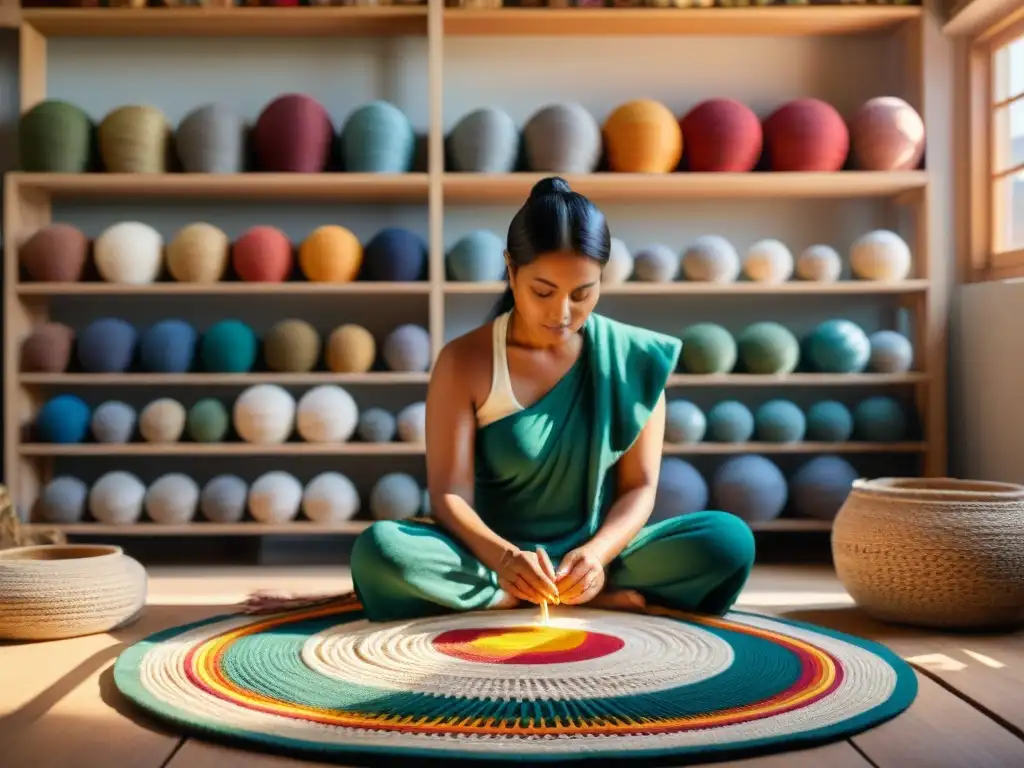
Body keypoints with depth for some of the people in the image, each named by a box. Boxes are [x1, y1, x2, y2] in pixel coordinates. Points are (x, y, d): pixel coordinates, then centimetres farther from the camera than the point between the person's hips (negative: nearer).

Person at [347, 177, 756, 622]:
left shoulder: (632, 359, -2)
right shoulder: (464, 363, -7)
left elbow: (639, 486, -2)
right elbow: (449, 493, -12)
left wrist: (597, 553, -23)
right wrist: (502, 557, -32)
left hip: (596, 560, 1)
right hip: (494, 559, -1)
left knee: (729, 540, -24)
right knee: (379, 551, -31)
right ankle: (594, 602, -23)